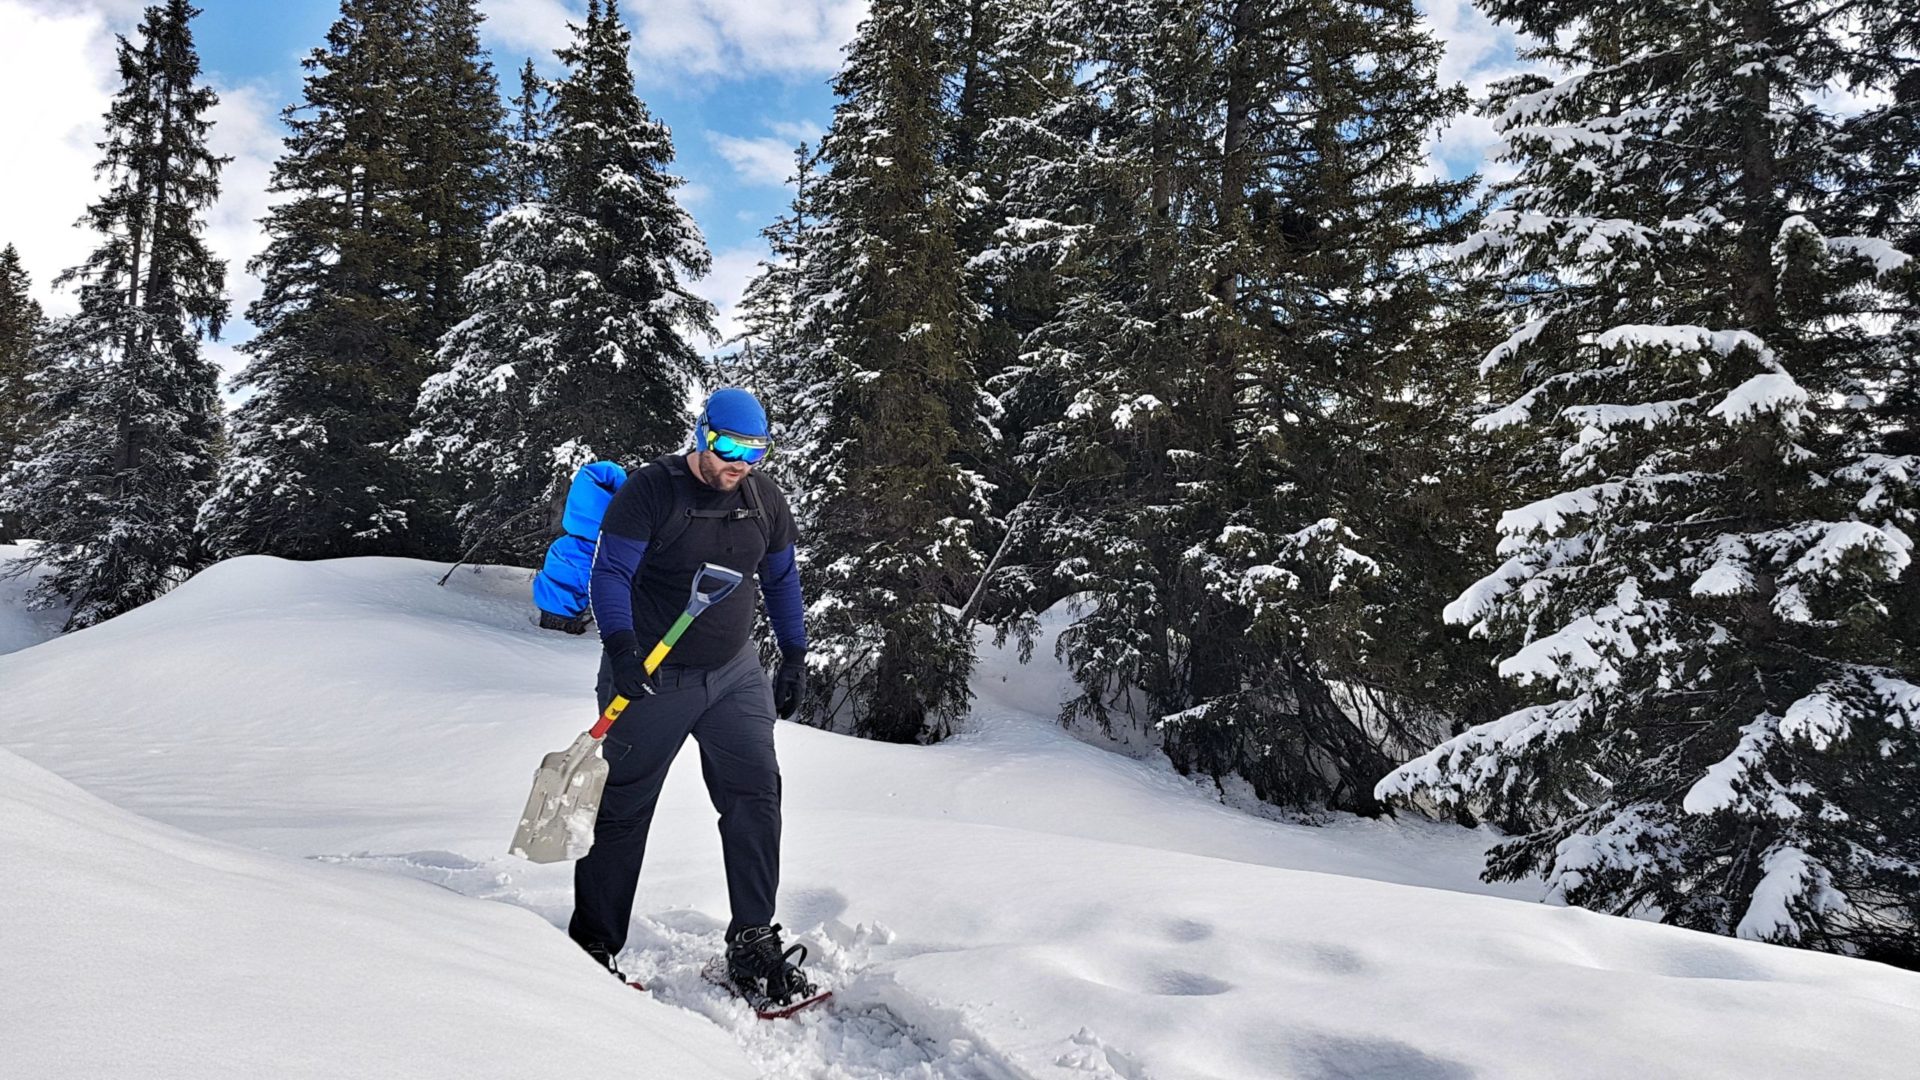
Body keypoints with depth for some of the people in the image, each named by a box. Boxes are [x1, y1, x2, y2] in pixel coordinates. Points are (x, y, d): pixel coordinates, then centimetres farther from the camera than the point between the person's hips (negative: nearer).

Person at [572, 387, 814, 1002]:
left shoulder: (765, 502, 3)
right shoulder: (650, 491, -13)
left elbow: (782, 581, 15)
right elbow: (610, 574, -15)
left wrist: (794, 656, 13)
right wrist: (622, 646, -30)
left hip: (735, 674, 4)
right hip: (654, 676, -4)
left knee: (755, 794, -5)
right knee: (623, 808, 5)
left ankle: (753, 946, 4)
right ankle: (592, 946, 21)